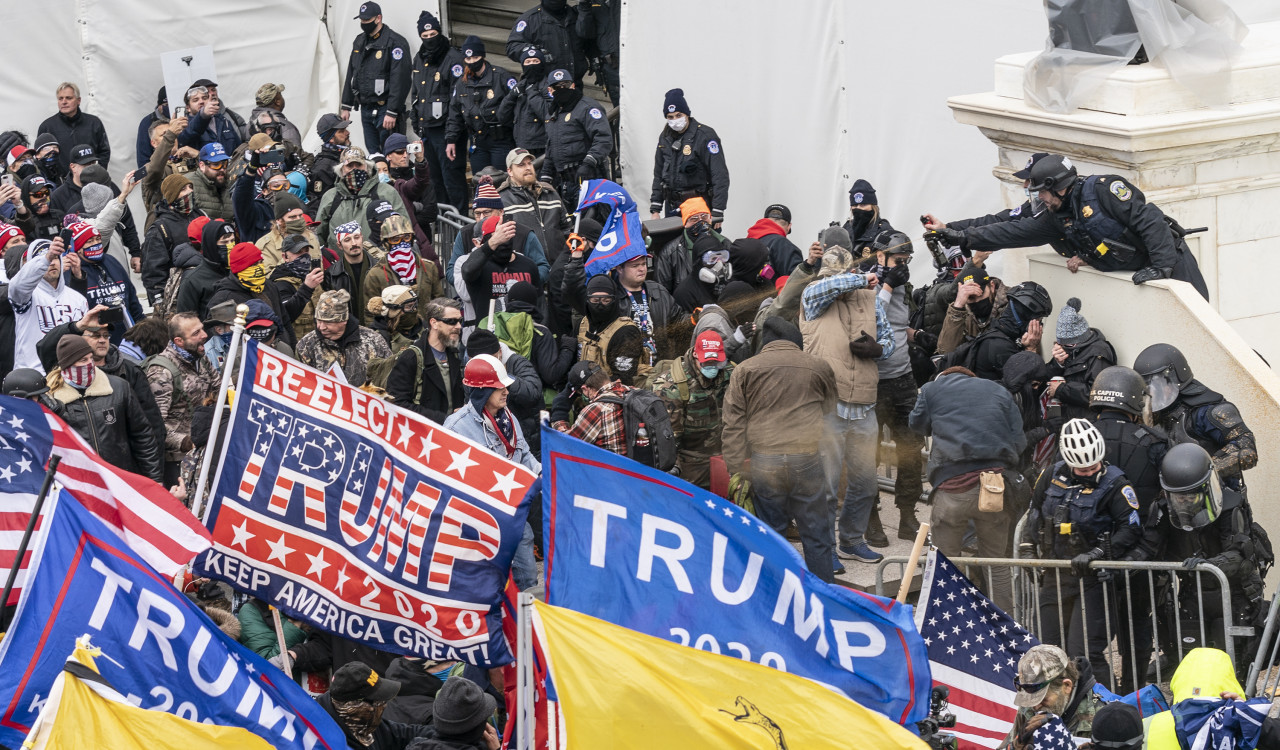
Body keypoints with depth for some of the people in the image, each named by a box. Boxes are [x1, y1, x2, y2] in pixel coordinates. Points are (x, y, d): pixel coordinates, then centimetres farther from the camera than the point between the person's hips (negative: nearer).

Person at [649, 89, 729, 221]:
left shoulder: (705, 135, -9)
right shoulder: (665, 137, 12)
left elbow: (720, 175, -14)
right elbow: (658, 174, 20)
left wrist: (717, 213, -19)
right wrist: (655, 210, 14)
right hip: (672, 207, 6)